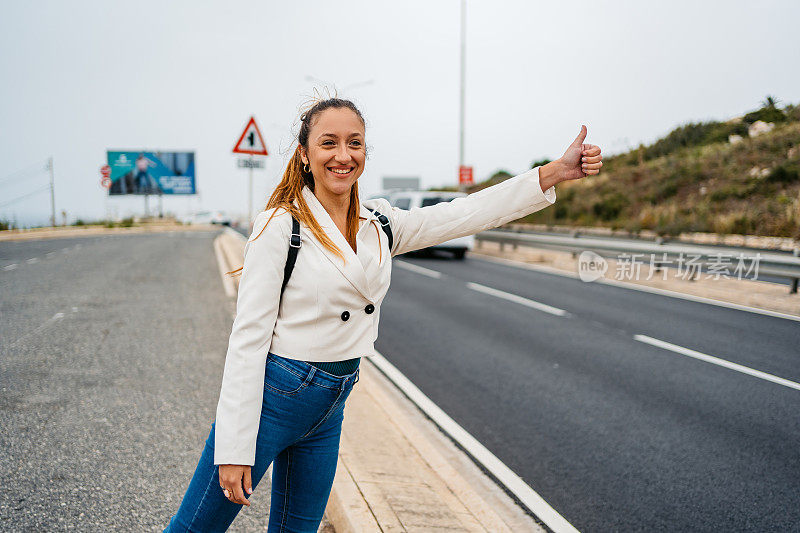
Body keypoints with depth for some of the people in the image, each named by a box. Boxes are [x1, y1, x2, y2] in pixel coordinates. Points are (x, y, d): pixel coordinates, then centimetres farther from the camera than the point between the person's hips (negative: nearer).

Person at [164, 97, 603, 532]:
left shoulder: (381, 225, 4)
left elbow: (468, 214, 3)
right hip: (269, 397, -6)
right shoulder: (279, 226, -14)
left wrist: (558, 170, -4)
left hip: (329, 405, 6)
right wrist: (234, 447, -17)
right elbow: (248, 337, -15)